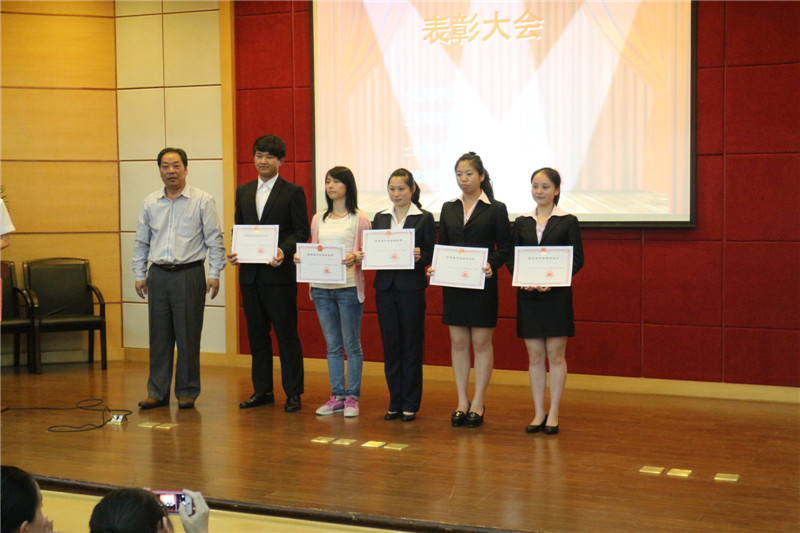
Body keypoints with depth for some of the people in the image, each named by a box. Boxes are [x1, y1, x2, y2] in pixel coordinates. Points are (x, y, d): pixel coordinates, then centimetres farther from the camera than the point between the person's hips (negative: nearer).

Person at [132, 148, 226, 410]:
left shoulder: (202, 201, -1)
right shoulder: (150, 203, 10)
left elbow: (215, 239, -2)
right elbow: (141, 242, 16)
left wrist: (214, 273, -7)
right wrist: (140, 275, 11)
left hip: (189, 274, -3)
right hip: (158, 275, 4)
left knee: (188, 336, 1)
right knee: (159, 335, 6)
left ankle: (187, 391, 12)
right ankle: (157, 391, 15)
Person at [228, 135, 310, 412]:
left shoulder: (293, 192, -1)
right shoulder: (243, 192, 15)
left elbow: (302, 231, -5)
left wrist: (283, 251, -21)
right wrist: (236, 252, -2)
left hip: (279, 273, -5)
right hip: (249, 273, 5)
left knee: (286, 333, -2)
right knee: (257, 334, 11)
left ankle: (293, 393, 6)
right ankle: (262, 390, 20)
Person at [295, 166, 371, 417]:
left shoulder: (359, 218, 0)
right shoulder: (319, 219, 15)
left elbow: (368, 252, -2)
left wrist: (354, 258, -22)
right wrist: (301, 257, -2)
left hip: (349, 286, -5)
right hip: (322, 287, 5)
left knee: (351, 345, 0)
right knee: (332, 345, 9)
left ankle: (352, 397, 7)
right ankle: (337, 396, 16)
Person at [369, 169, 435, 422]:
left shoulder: (424, 218, 0)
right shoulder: (380, 217, 12)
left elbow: (431, 255, -2)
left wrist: (419, 257, -23)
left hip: (412, 287, -4)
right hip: (385, 287, 4)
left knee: (411, 346, 2)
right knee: (390, 346, 8)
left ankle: (410, 404, 10)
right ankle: (395, 402, 17)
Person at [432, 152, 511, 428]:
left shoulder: (496, 209, -1)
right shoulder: (449, 208, 11)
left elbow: (504, 247, -2)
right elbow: (442, 246, 13)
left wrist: (491, 265, -21)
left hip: (482, 283, -4)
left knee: (481, 342, 1)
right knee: (458, 342, 7)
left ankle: (478, 403, 10)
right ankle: (462, 402, 15)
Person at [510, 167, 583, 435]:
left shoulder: (568, 221, 0)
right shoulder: (522, 222, 9)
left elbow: (577, 259, -4)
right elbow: (512, 257, 9)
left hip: (557, 295, -3)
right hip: (528, 295, 3)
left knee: (556, 355, 0)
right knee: (535, 356, 6)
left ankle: (553, 414, 8)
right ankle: (538, 413, 14)